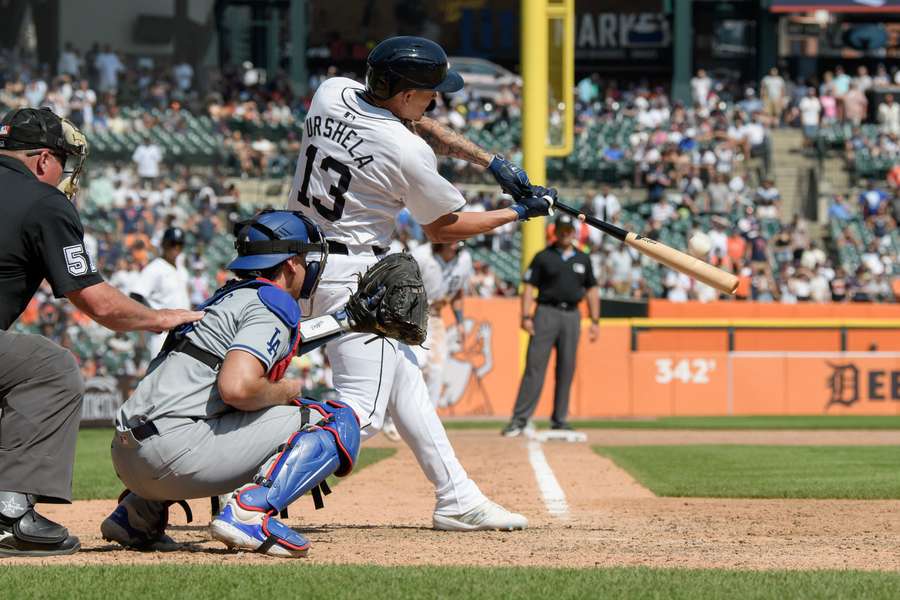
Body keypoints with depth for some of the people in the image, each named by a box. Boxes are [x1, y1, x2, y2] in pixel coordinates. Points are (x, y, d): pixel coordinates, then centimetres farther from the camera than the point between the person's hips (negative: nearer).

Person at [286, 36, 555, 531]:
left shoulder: (331, 94, 0)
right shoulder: (406, 153, -20)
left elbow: (411, 123, 18)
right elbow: (443, 229, -2)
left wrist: (489, 161, 15)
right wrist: (519, 213, 10)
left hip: (299, 259, 10)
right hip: (348, 274, -10)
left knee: (401, 375, 18)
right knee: (362, 411, -13)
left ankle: (458, 501, 23)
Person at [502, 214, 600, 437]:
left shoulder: (583, 259, 14)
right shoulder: (543, 257, 4)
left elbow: (591, 290, 18)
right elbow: (529, 287, -1)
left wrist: (595, 321, 11)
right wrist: (526, 316, -12)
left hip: (572, 316, 3)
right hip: (546, 312, -3)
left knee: (566, 369, 4)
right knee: (534, 366, -10)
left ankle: (559, 420, 11)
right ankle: (520, 419, -12)